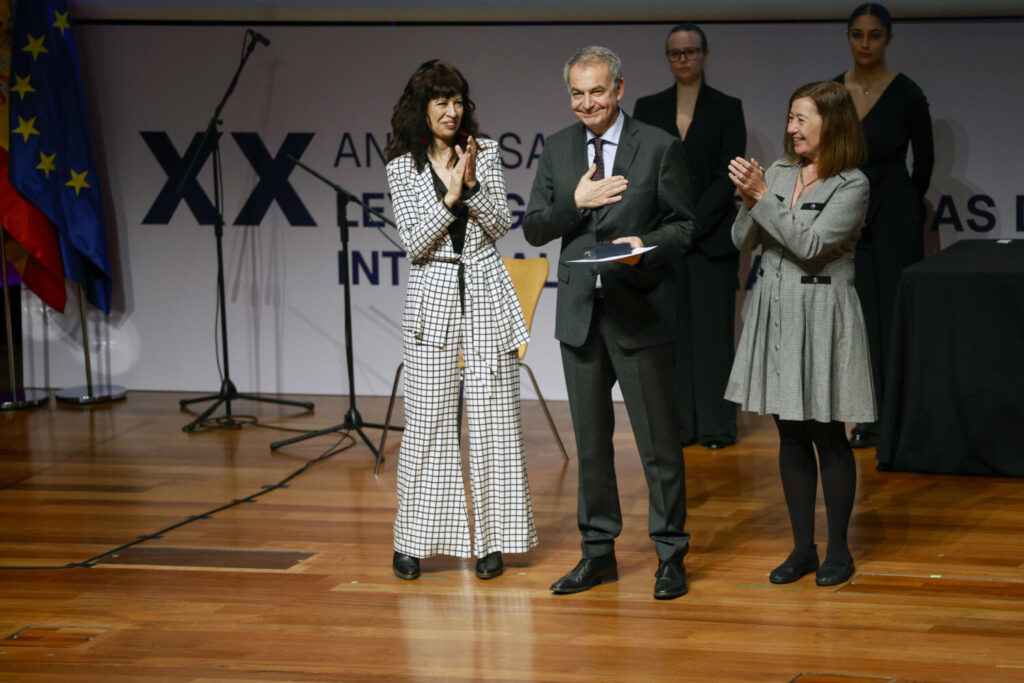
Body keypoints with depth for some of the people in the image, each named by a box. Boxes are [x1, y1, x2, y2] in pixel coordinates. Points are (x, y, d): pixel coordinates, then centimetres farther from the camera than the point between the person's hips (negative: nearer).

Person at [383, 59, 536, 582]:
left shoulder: (485, 152, 5)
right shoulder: (402, 167, 1)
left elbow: (500, 226, 1)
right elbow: (415, 244, -6)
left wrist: (472, 183, -14)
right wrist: (450, 197, -17)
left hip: (486, 297, 1)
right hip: (433, 297, -1)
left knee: (492, 417, 0)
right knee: (427, 420, -1)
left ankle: (491, 538, 7)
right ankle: (413, 540, 8)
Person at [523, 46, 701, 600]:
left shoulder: (660, 148, -3)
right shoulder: (557, 150, 8)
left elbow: (684, 225, -2)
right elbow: (533, 229, 6)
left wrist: (646, 245, -21)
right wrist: (576, 204, -10)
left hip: (639, 311, -4)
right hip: (579, 311, 4)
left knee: (658, 441, 0)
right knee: (590, 440, 11)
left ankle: (670, 555, 9)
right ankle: (598, 553, 21)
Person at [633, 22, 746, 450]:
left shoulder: (727, 109, 3)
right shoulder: (648, 108, 10)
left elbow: (727, 176, -3)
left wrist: (692, 222, -11)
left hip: (711, 236, -2)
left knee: (712, 330, 0)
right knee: (671, 332, 1)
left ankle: (715, 427, 4)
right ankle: (678, 426, 4)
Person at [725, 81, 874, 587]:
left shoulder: (852, 185, -9)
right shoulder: (778, 173, 9)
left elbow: (810, 245, -18)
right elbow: (743, 241, 5)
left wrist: (762, 198, -17)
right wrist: (749, 202, -14)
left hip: (821, 316, -5)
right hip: (776, 312, 6)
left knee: (828, 435, 1)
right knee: (790, 435, 9)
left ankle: (838, 550, 12)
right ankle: (802, 548, 18)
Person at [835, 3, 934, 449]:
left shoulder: (906, 94, -7)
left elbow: (924, 159, 4)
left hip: (893, 216, -4)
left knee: (894, 314, -1)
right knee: (857, 316, 5)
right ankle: (869, 417, 13)